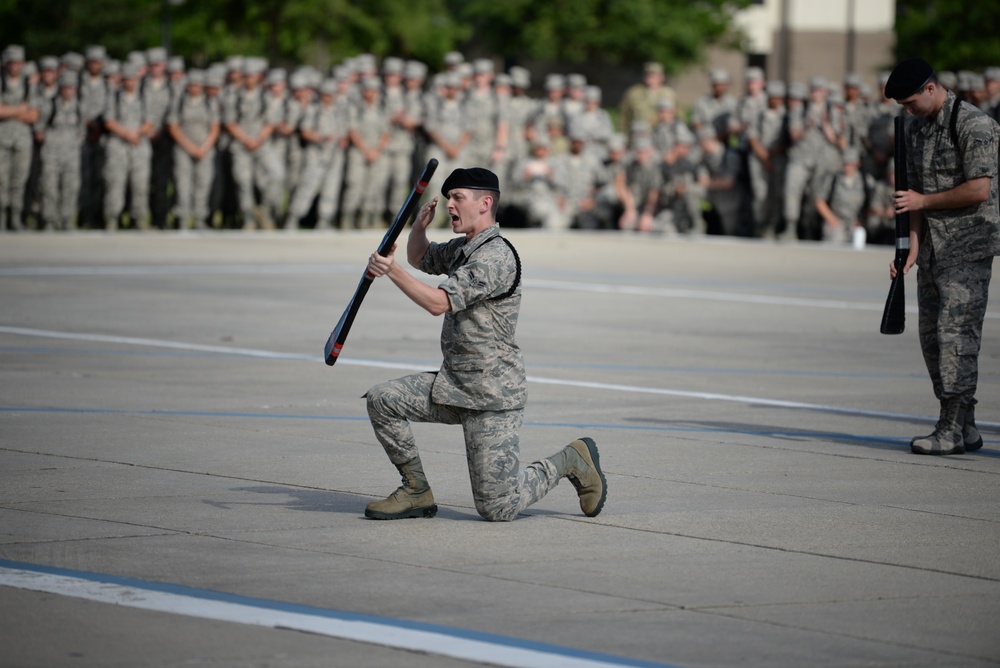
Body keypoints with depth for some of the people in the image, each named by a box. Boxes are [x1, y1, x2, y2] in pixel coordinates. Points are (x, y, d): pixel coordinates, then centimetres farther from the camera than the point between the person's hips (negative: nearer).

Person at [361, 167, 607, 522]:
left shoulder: (495, 257, -18)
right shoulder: (462, 248, 13)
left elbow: (438, 303, -25)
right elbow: (420, 258, 31)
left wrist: (391, 270, -26)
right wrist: (419, 226, 10)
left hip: (492, 397, -9)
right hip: (452, 386, 9)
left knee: (497, 508, -10)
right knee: (382, 399, -8)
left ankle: (571, 461, 15)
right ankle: (416, 492, 5)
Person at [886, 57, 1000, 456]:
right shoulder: (916, 130, 13)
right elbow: (916, 193, 13)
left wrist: (924, 201, -10)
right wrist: (912, 250, 3)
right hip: (933, 247, 9)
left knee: (956, 332, -13)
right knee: (933, 337, 7)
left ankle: (952, 430, -11)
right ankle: (965, 429, 13)